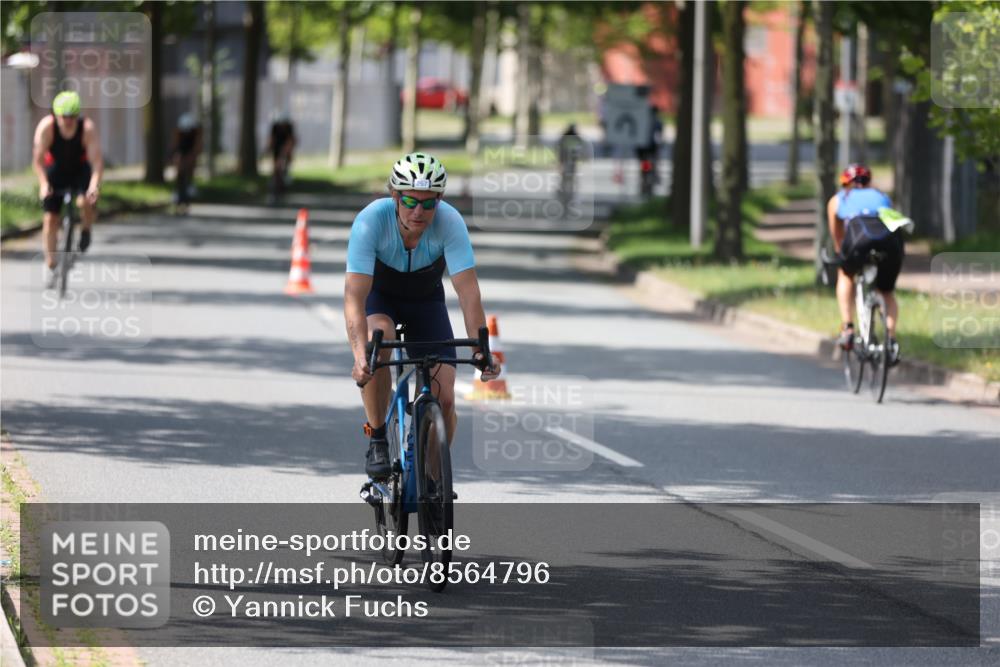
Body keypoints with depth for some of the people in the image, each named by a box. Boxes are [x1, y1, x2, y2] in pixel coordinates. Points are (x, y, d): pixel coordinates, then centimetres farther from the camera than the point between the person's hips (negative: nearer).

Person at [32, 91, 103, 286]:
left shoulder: (88, 128, -28)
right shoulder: (46, 127, -26)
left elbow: (96, 160, -32)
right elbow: (38, 159, -26)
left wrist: (94, 186, -48)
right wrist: (43, 184, -41)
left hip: (80, 169, -1)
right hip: (55, 170, 1)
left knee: (86, 202, -30)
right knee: (50, 218, -5)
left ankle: (86, 231, 4)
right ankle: (50, 266, 11)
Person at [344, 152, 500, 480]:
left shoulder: (450, 223, -31)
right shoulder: (371, 221, -34)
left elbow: (469, 293, -33)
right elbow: (354, 297, -39)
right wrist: (360, 356, -53)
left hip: (425, 300, 2)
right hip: (378, 295, -1)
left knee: (444, 398, -14)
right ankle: (377, 440, -18)